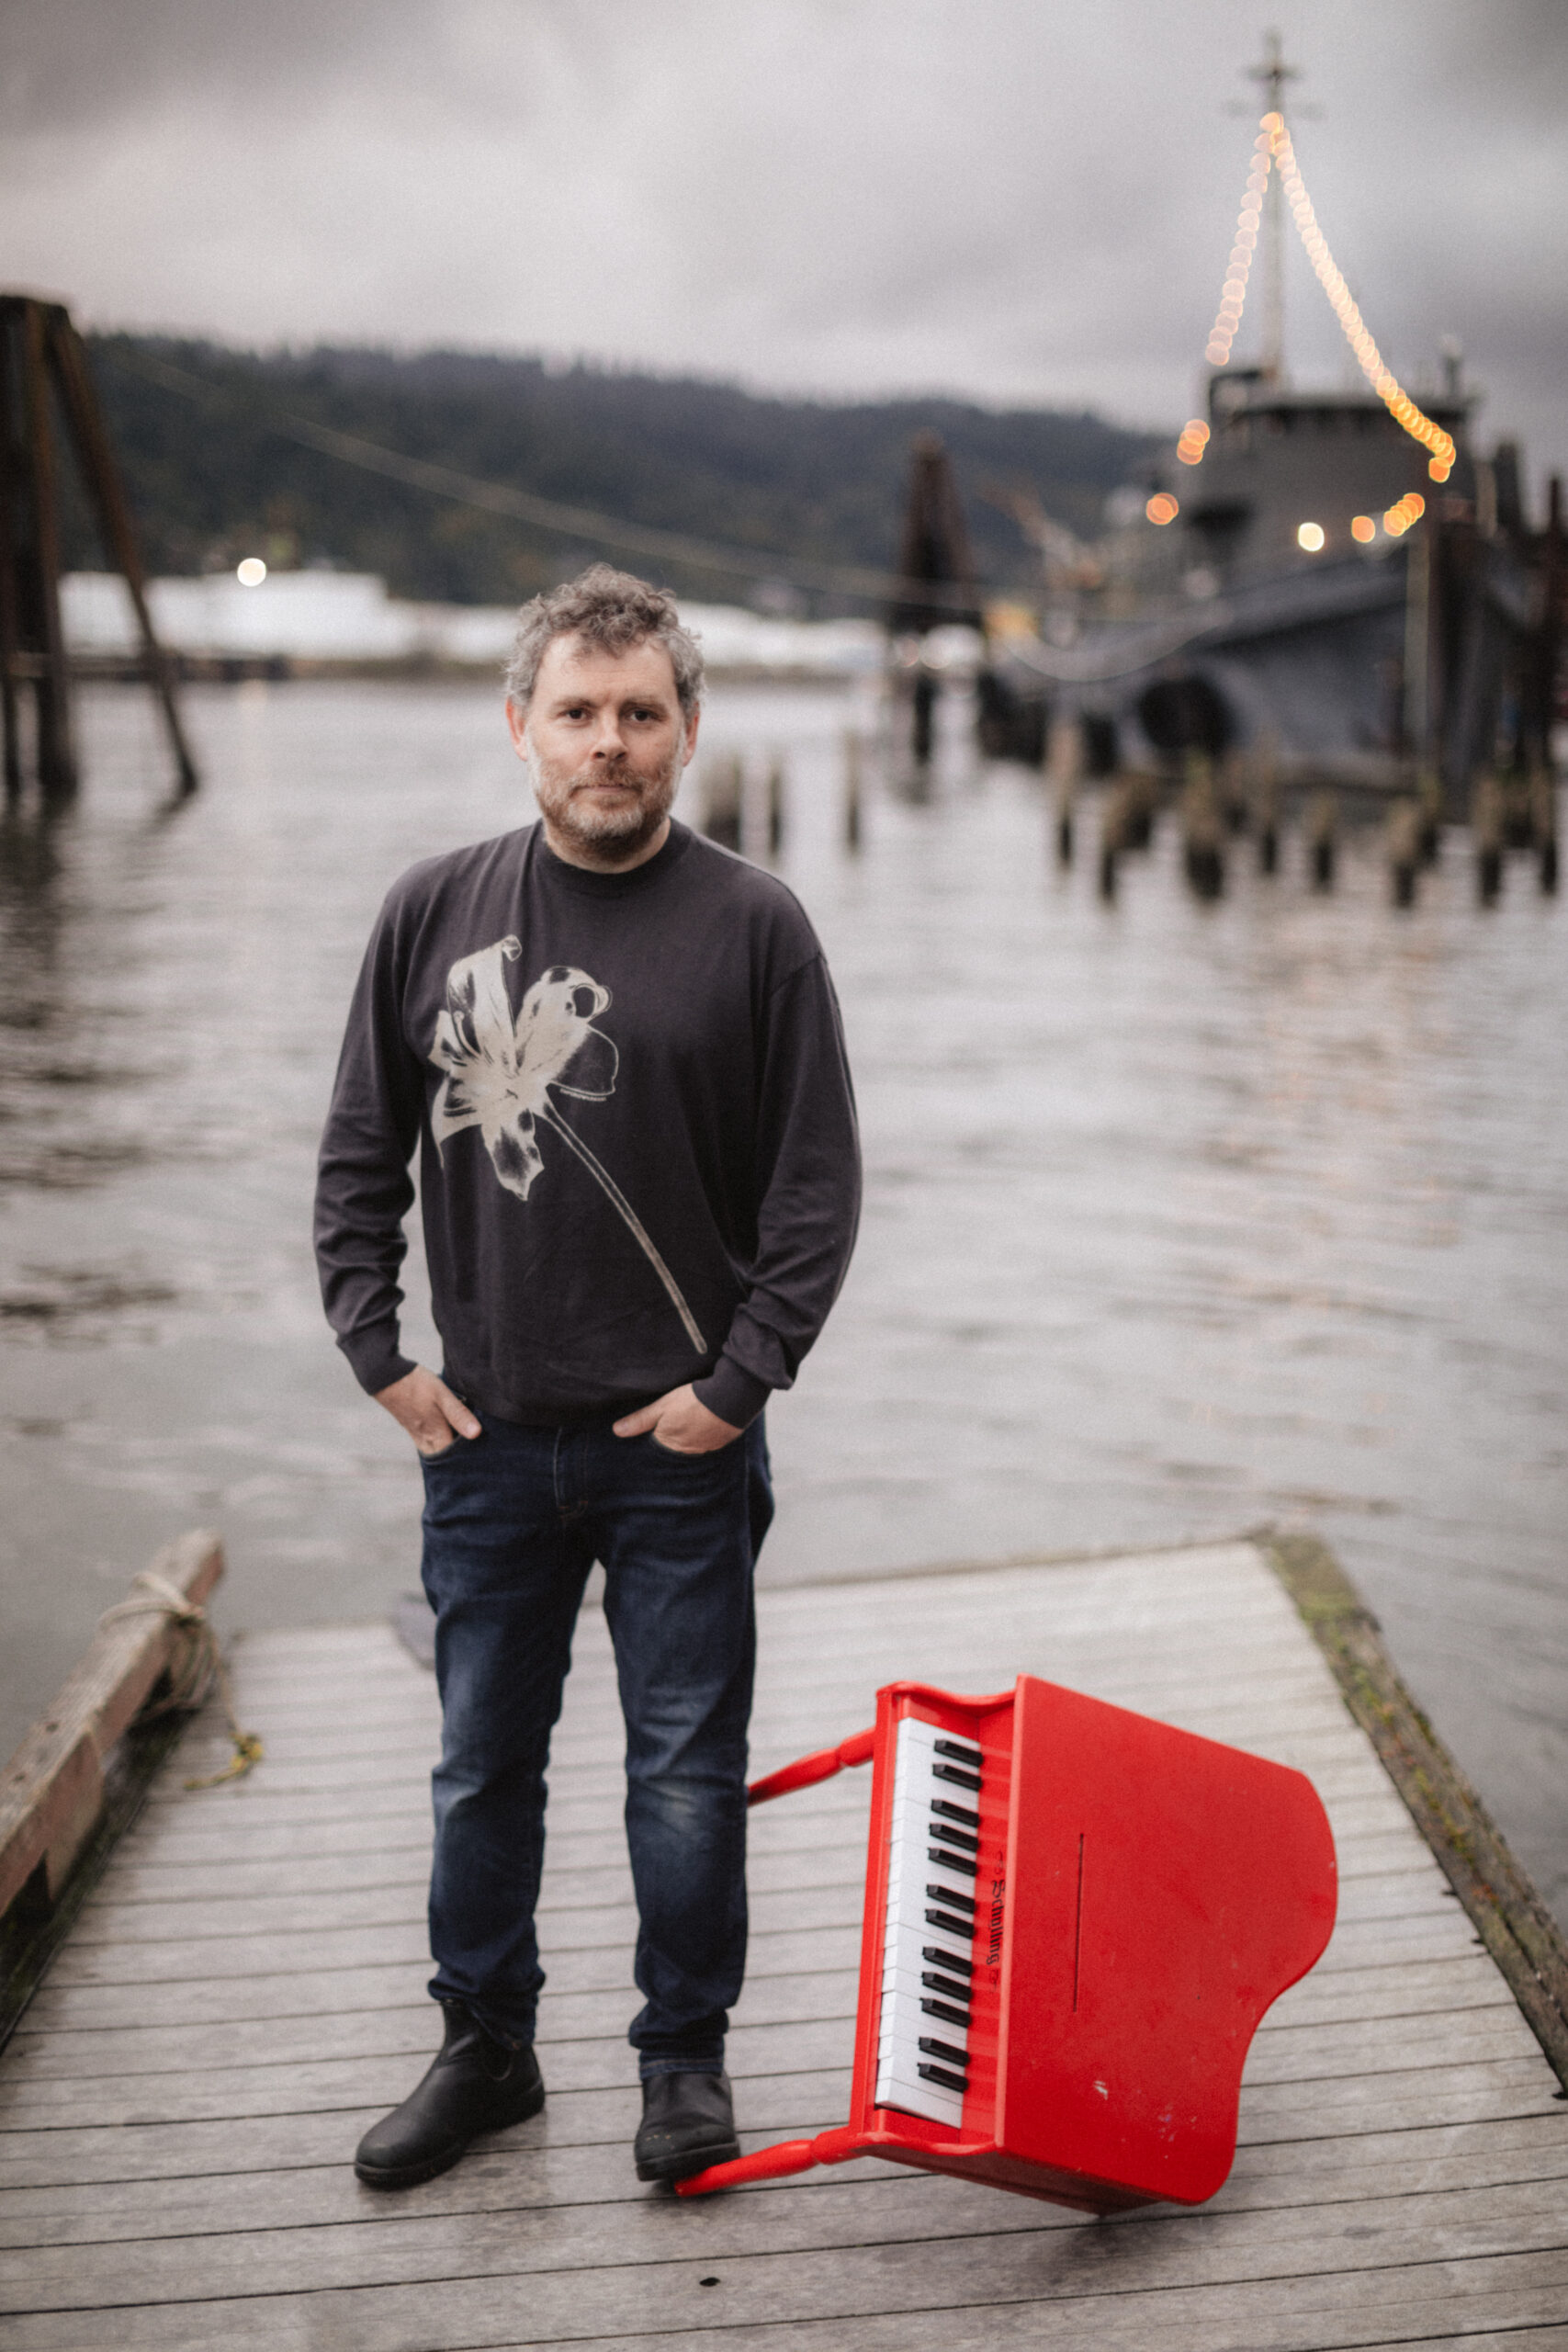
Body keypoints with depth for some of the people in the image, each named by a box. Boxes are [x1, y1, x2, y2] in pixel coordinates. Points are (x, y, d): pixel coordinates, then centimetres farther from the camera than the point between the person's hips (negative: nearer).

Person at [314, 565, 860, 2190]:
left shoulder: (753, 926, -4)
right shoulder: (434, 912, 2)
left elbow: (818, 1189, -3)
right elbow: (360, 1156, 8)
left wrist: (738, 1382, -8)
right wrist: (378, 1352, 1)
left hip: (684, 1445, -2)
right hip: (486, 1442, 2)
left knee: (686, 1771, 7)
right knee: (481, 1765, 13)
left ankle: (686, 2058, 26)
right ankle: (485, 2047, 31)